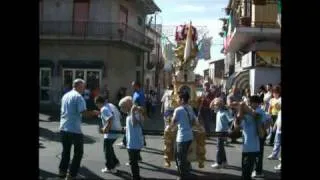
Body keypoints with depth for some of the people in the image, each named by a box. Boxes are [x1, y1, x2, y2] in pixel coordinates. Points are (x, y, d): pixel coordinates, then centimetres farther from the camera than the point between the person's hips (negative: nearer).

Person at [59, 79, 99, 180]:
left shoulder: (65, 95, 13)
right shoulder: (78, 97, -12)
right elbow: (83, 112, -21)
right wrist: (94, 113, -4)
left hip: (63, 128, 8)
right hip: (74, 129, -7)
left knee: (66, 151, 20)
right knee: (78, 152, 4)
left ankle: (62, 171, 25)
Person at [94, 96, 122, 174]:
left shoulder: (104, 109, -16)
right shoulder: (111, 105, 11)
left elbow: (110, 119, -29)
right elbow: (119, 116, 15)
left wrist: (106, 128, -16)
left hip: (111, 132, -9)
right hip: (117, 130, 9)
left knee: (107, 149, 6)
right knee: (109, 147, 26)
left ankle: (110, 168, 14)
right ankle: (115, 162, 32)